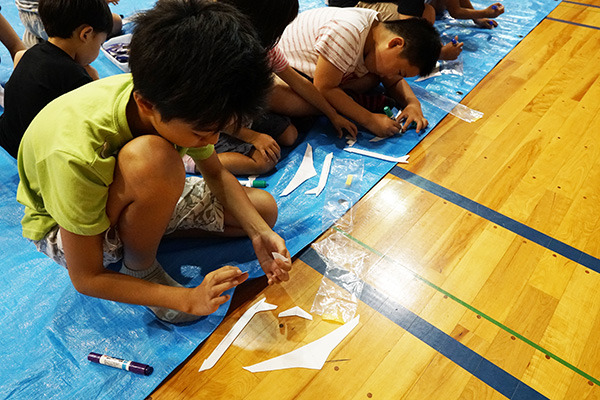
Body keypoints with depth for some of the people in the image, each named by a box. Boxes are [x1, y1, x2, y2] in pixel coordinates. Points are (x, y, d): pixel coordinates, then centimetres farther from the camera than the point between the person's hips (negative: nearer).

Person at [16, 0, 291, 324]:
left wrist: (260, 234, -19)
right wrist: (189, 299, -32)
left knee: (264, 208, -5)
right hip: (63, 228, -5)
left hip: (141, 197, 6)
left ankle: (147, 228, 0)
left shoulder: (174, 99, -23)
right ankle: (140, 268, -12)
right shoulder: (76, 157, -39)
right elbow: (85, 278, -26)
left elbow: (217, 176, -6)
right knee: (153, 156, -41)